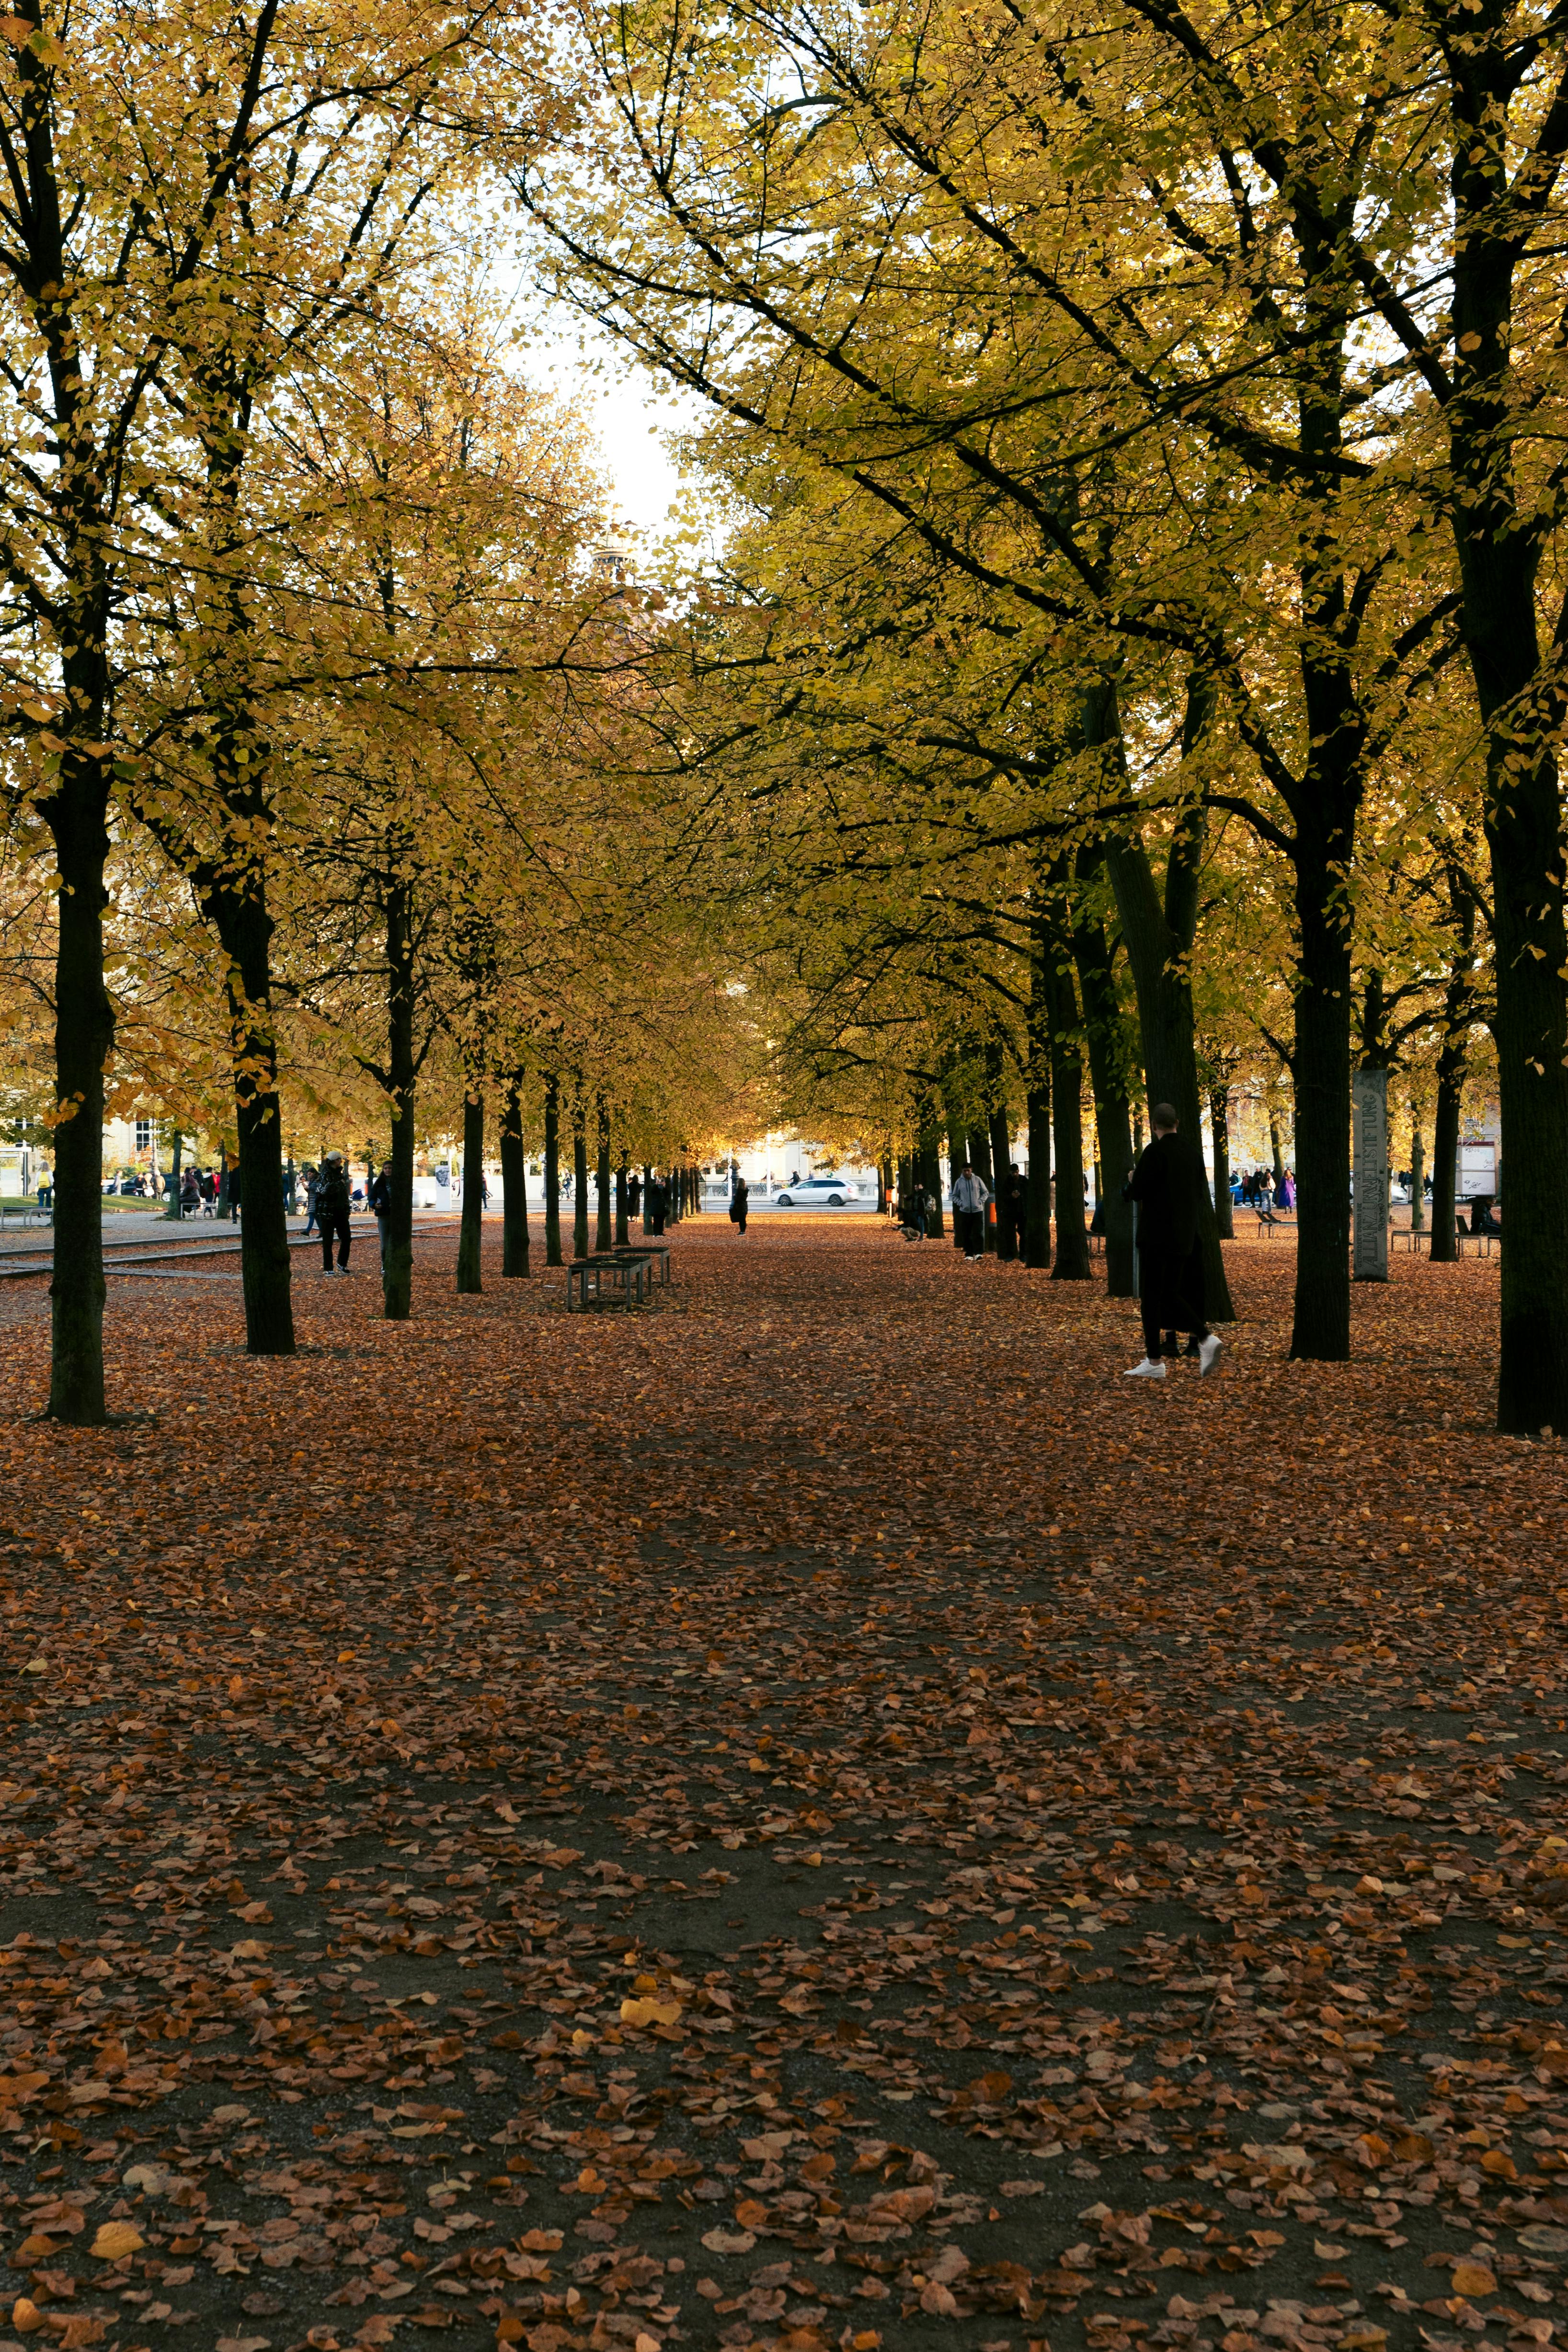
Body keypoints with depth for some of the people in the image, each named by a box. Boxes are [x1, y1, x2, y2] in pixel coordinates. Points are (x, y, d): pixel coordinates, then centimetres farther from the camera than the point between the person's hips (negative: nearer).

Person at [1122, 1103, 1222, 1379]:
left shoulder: (1155, 1152, -15)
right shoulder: (1191, 1151, 7)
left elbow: (1137, 1192, -17)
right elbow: (1200, 1186, 19)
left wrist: (1131, 1181, 5)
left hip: (1157, 1236, -7)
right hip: (1185, 1236, 7)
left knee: (1151, 1297, 0)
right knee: (1170, 1295, 15)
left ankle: (1154, 1362, 1)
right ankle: (1204, 1338, -2)